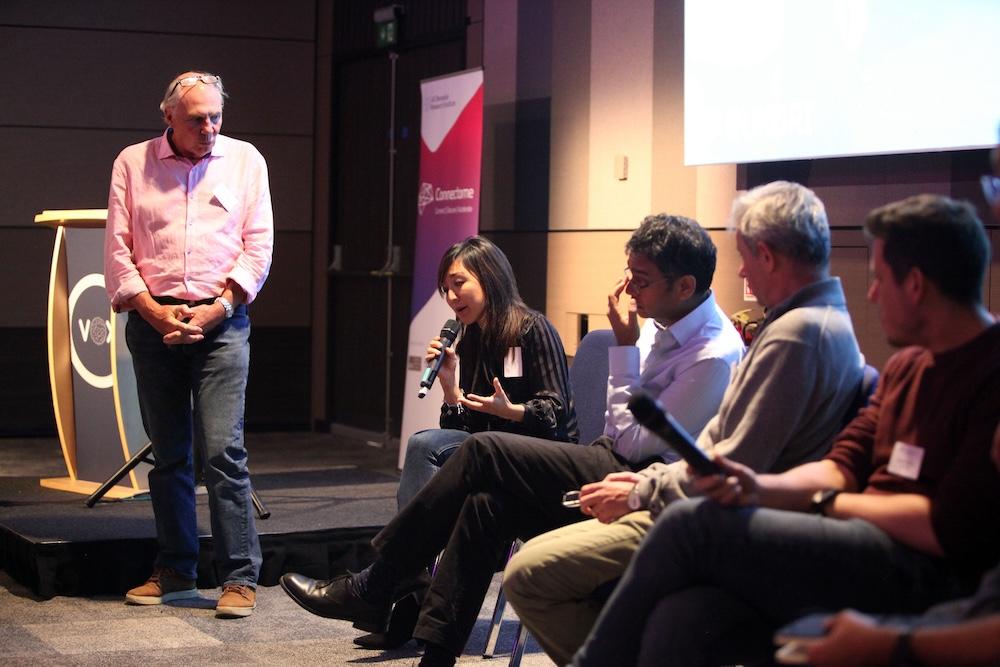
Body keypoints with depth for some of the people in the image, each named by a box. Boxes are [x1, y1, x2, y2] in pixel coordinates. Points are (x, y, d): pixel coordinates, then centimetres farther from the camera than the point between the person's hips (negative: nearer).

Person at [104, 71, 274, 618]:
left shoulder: (244, 160, 6)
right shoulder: (132, 163, 8)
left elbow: (258, 246, 3)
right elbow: (117, 248, 5)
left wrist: (215, 310, -8)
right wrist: (154, 311, -6)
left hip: (221, 321, -2)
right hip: (153, 321, 2)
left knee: (222, 449, -10)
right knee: (167, 453, 7)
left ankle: (240, 577, -6)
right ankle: (175, 570, 18)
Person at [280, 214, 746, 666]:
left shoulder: (715, 355, -19)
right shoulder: (667, 324, 9)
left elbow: (634, 442, -18)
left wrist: (624, 346, -15)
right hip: (612, 464, 9)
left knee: (485, 452, -17)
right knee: (487, 504, -11)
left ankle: (372, 589, -10)